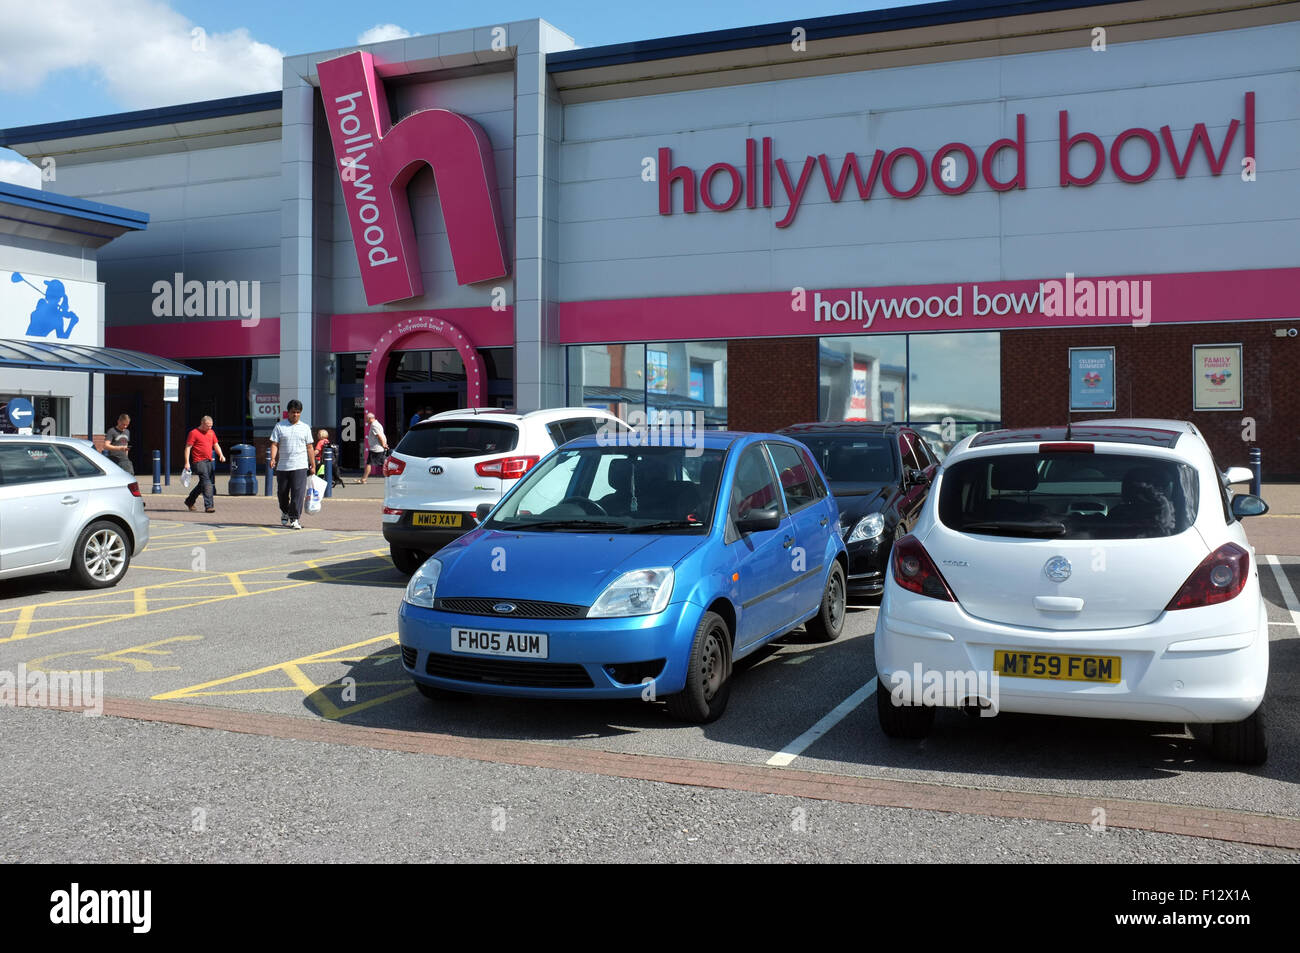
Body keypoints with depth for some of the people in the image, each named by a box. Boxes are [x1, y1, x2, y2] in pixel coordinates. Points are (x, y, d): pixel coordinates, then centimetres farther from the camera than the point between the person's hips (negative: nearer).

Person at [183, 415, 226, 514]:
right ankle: (208, 506, -17)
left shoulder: (211, 432, 15)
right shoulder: (194, 433, -5)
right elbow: (188, 447, -7)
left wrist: (221, 455, 2)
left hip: (208, 461, 7)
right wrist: (187, 462, -14)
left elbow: (216, 445, 21)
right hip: (199, 461, -7)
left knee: (203, 483, 14)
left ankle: (189, 501, 32)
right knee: (207, 483, -15)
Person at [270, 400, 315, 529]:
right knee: (282, 492, 11)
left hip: (300, 466, -1)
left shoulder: (305, 428, 10)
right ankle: (285, 513, 36)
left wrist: (313, 465, 8)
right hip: (282, 466, 1)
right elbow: (274, 444, 2)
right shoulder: (279, 426, 7)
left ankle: (295, 519, -7)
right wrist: (273, 458, -13)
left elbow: (309, 447, 12)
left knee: (298, 493, -11)